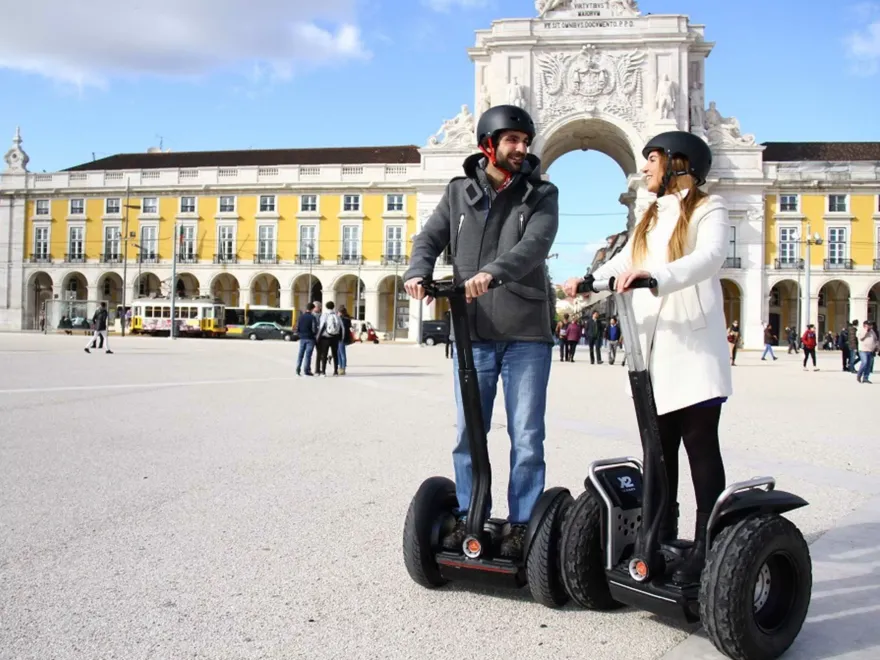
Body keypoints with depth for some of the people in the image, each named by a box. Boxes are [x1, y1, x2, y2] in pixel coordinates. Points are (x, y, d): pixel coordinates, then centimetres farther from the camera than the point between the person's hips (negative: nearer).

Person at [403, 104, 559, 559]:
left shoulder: (540, 194, 2)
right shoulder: (459, 192, 10)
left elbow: (535, 245, -16)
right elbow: (430, 238, 5)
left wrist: (492, 272, -33)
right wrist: (418, 272, -18)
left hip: (526, 334, -2)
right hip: (474, 332, 2)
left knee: (526, 437, 2)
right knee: (468, 433, 8)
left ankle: (520, 525, 13)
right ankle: (468, 517, 22)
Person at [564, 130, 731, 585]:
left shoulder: (708, 208, 0)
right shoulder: (651, 216, 24)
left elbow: (710, 257, -19)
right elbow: (624, 262, 18)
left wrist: (655, 276, -35)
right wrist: (588, 280, -2)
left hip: (694, 347, -6)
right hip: (653, 348, 7)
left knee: (700, 446, -4)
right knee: (658, 448, 8)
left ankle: (705, 548, 0)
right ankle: (661, 540, 16)